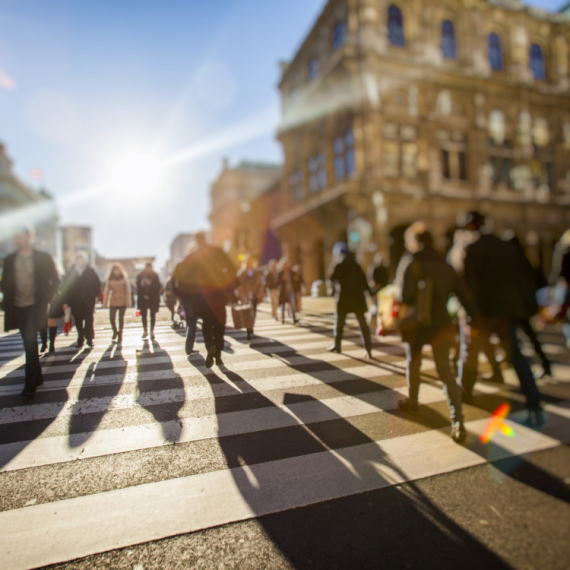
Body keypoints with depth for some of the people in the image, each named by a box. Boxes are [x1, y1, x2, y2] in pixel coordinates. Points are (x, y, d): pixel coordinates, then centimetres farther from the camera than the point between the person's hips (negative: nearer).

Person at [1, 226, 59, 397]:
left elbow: (55, 281, 1)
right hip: (18, 308, 5)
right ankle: (37, 377, 25)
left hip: (35, 307, -4)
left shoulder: (43, 258, -2)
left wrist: (45, 298, -6)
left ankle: (30, 383, -5)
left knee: (30, 343, -12)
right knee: (29, 344, 12)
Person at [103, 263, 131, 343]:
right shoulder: (110, 280, 6)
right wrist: (105, 303, 1)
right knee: (112, 318, -7)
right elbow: (107, 292, 5)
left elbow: (127, 291, 1)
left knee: (121, 318, 4)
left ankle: (120, 334, 19)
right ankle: (115, 331, 21)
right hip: (113, 302, 1)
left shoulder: (124, 279, 3)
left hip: (122, 302, -1)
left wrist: (127, 302, -5)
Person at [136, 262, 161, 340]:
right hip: (143, 298, 1)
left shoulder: (155, 276, -3)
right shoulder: (140, 276, 1)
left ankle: (152, 331, 14)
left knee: (153, 315, 5)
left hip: (153, 298, -1)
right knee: (143, 315, 4)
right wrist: (139, 297, -1)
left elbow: (158, 286, -5)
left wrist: (150, 284, -20)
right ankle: (145, 331, 18)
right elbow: (138, 287, 3)